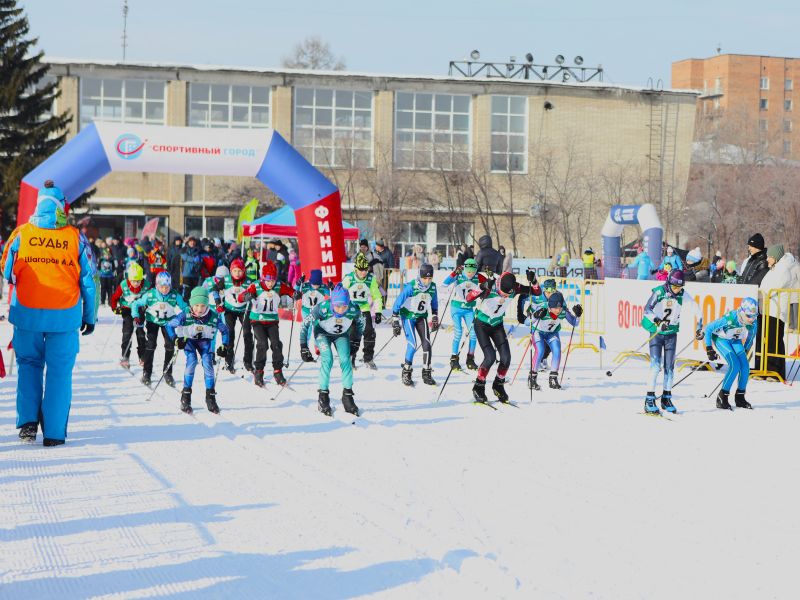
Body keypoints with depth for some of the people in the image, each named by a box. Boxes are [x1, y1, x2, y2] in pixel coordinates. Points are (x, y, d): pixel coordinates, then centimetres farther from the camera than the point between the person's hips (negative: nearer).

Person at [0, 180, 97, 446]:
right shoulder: (76, 238, -3)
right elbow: (89, 280, 2)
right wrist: (90, 316, 12)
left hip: (27, 314, 1)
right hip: (65, 316, -1)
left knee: (29, 365, 18)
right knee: (59, 371, 7)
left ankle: (27, 421, 6)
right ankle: (54, 432, 7)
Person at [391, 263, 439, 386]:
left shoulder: (432, 287, -8)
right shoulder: (411, 287, -23)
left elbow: (434, 303, 12)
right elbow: (398, 302, -17)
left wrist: (435, 317, 15)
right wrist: (395, 321, -16)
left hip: (422, 317, 4)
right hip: (408, 316, -4)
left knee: (426, 343, -6)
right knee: (412, 345, -15)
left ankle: (427, 373, 4)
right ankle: (406, 373, -1)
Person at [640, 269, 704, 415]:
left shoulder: (683, 295, -4)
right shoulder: (659, 292, -13)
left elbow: (697, 310, 3)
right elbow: (647, 309, -18)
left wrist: (699, 328, -1)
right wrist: (657, 320, -33)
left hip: (671, 333, 3)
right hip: (656, 332, -3)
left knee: (669, 366, 5)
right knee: (656, 365, -12)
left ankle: (666, 398, 16)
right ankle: (649, 400, -11)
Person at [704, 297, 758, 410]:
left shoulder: (753, 322, -20)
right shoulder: (729, 319, -35)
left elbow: (751, 335, 5)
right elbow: (708, 329, -23)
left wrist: (745, 350, 10)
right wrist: (709, 349, -19)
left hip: (735, 341, 5)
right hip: (720, 339, -5)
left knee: (745, 366, -11)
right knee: (735, 366, -22)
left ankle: (740, 398, 5)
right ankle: (722, 398, -13)